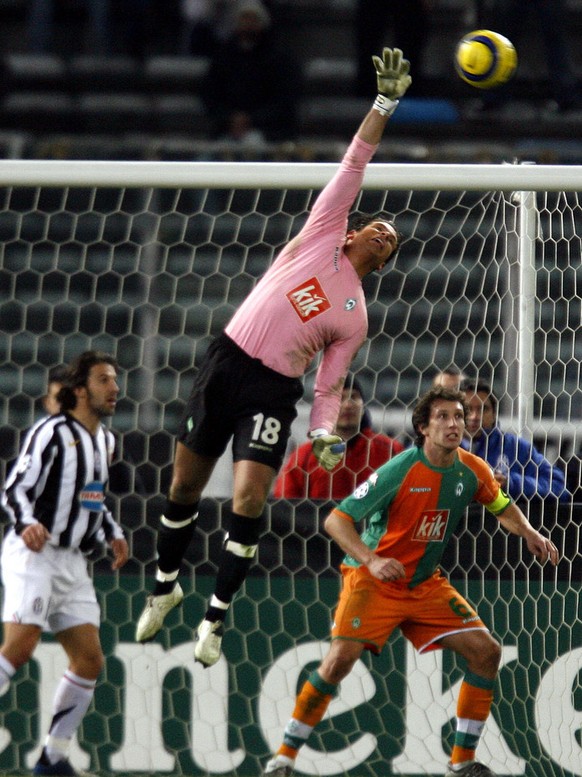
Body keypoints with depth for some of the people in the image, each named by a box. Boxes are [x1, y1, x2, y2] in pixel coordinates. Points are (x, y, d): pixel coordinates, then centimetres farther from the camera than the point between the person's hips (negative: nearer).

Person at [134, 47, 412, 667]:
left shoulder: (355, 318, 10)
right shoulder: (323, 234, 8)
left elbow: (328, 386, 8)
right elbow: (355, 162, 5)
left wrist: (324, 435, -10)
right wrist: (385, 102, -3)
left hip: (273, 389, -1)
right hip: (225, 362, 1)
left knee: (248, 501, -15)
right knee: (185, 485, 7)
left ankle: (216, 617, -3)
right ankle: (165, 585, 30)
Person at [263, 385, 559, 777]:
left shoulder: (472, 471, -4)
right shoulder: (399, 470, -21)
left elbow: (503, 506, 20)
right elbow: (336, 520, -21)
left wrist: (530, 533, 0)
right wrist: (371, 560, -35)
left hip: (426, 584, 6)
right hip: (373, 581, -6)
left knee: (486, 651, -5)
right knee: (340, 659, -23)